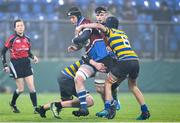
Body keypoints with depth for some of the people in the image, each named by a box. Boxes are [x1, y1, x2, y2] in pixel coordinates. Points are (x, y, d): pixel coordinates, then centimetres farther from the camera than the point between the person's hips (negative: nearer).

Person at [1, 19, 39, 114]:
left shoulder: (27, 39, 6)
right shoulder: (12, 39, -9)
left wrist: (33, 57, -3)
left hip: (26, 64, 5)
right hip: (16, 64, -5)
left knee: (32, 87, -3)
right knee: (21, 89, -1)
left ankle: (35, 108, -1)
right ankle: (12, 104, 25)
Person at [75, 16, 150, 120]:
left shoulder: (110, 31, 8)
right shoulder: (123, 33, 27)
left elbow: (98, 25, -6)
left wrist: (81, 26, 2)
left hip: (124, 61, -7)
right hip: (135, 60, 7)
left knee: (108, 83, 7)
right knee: (133, 86, 27)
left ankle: (108, 110, -7)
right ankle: (145, 111, 20)